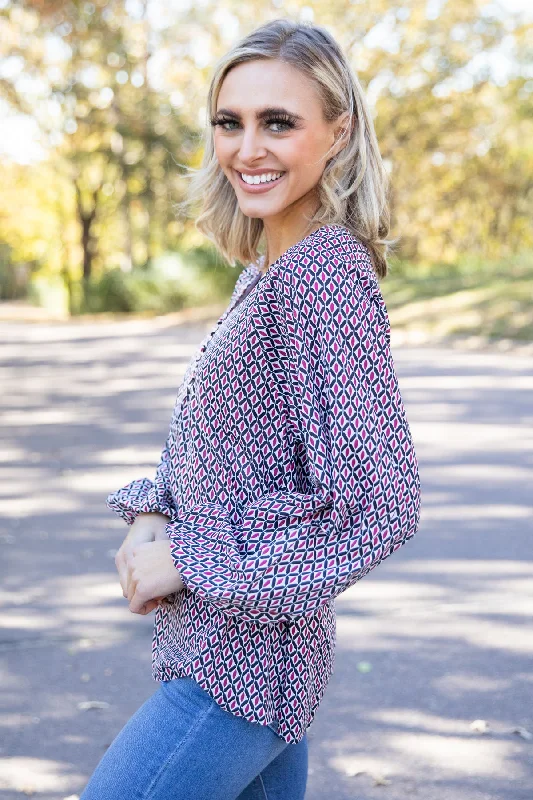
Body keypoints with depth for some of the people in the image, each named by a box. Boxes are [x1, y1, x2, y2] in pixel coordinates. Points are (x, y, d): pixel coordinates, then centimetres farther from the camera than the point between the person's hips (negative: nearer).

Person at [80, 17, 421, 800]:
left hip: (242, 668, -9)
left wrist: (188, 560, -18)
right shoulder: (264, 273, 8)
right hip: (243, 655, 9)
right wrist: (154, 516, -3)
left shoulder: (326, 273, -21)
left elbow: (379, 506, -25)